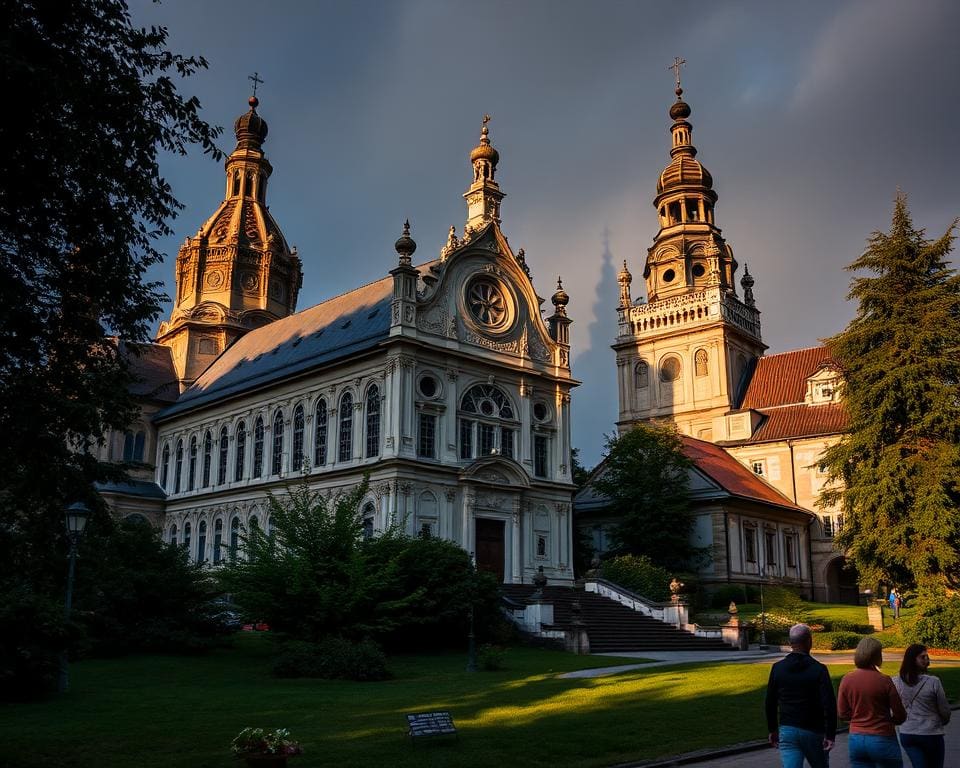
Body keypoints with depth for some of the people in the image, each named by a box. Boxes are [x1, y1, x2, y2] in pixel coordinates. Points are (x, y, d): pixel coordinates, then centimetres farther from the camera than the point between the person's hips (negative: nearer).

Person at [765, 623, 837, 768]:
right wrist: (830, 734, -12)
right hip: (813, 731, -2)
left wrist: (772, 729, 16)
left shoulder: (778, 668, 0)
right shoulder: (818, 669, -10)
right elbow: (829, 704, -16)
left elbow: (770, 702, 6)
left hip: (787, 730, 2)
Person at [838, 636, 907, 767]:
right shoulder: (884, 681, -13)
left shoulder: (847, 679, -3)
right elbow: (900, 716, -5)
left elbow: (842, 713, 4)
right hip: (882, 740, -3)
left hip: (856, 740, 3)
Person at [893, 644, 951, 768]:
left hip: (906, 734, 3)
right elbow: (944, 710, -4)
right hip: (931, 734, -3)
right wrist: (944, 721, 18)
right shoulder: (933, 682, -16)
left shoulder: (896, 682, -6)